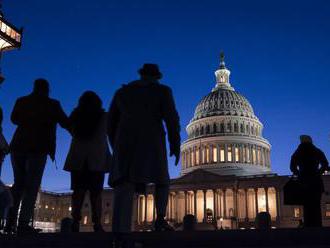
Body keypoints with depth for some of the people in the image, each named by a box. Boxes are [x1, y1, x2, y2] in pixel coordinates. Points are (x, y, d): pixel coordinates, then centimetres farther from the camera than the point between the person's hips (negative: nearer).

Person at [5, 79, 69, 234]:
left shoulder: (22, 101, 11)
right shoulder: (52, 104, 2)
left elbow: (14, 119, 20)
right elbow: (65, 123, 5)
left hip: (18, 146, 4)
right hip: (38, 147, -4)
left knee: (18, 184, 13)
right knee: (32, 186, -3)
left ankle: (10, 222, 6)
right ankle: (23, 224, -12)